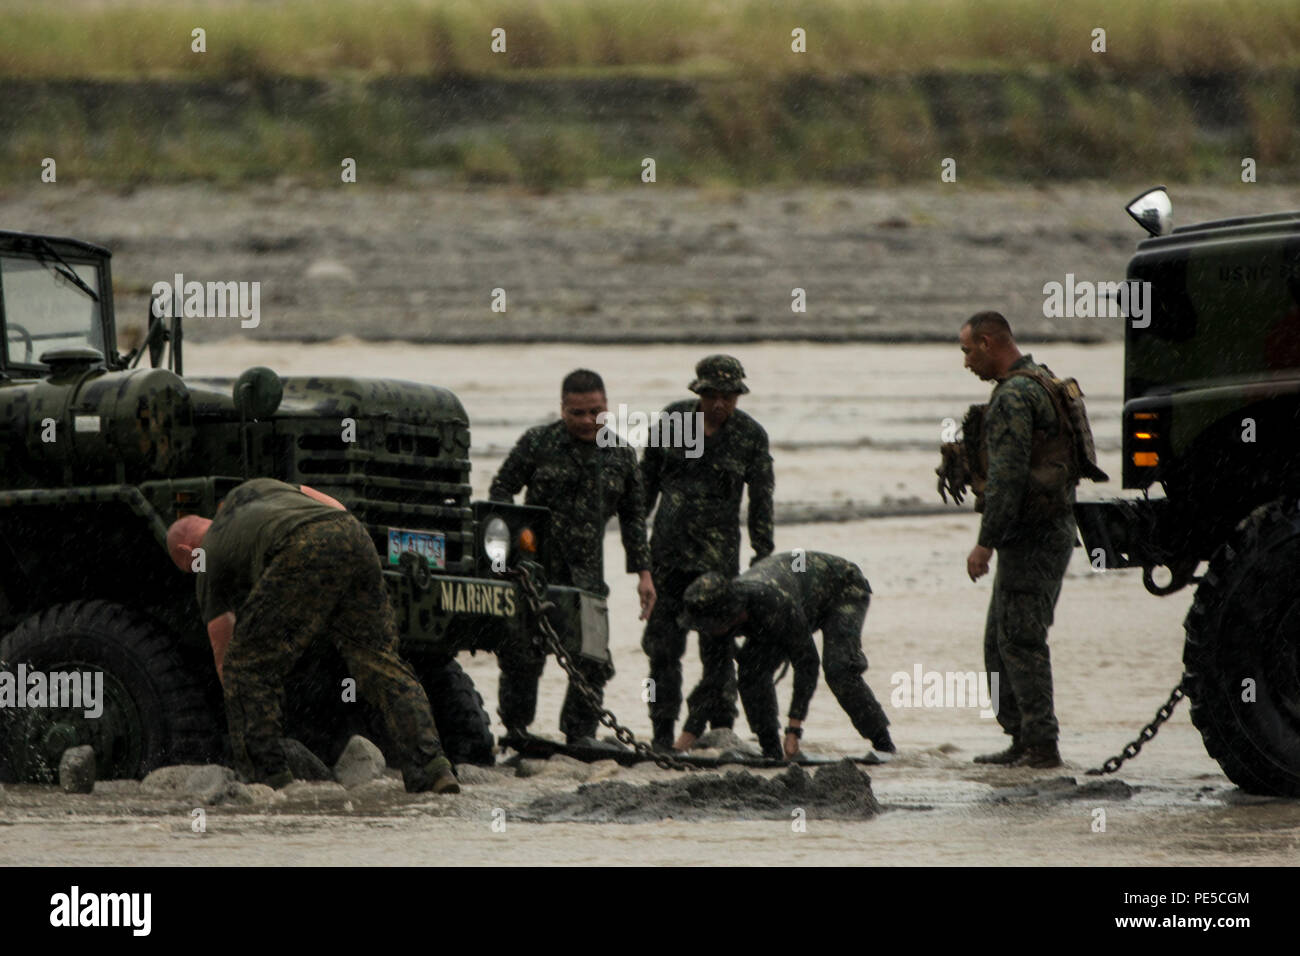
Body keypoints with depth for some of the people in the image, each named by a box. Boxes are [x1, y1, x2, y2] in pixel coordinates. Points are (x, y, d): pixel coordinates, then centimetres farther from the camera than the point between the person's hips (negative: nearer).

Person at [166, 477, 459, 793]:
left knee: (249, 669, 9)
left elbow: (223, 655, 30)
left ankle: (265, 774, 5)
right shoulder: (247, 492, 42)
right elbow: (334, 507, 34)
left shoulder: (211, 557, 27)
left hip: (302, 553, -5)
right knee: (380, 663, 9)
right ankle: (429, 765, -3)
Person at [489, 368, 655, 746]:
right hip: (535, 566, -2)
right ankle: (515, 729, 12)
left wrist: (643, 572, 12)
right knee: (522, 652, -3)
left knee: (593, 658, -4)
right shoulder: (538, 443, -1)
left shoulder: (621, 455, 9)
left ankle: (581, 732, 9)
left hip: (587, 571, 3)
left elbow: (633, 515, 16)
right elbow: (501, 490, 3)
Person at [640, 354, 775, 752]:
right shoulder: (672, 419, 3)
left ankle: (717, 727, 3)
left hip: (718, 555, -2)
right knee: (663, 641, 3)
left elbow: (761, 500, 2)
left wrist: (764, 555, -1)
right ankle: (663, 731, 9)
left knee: (717, 644, -5)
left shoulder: (750, 436, -2)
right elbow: (648, 478, 13)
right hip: (668, 548, 2)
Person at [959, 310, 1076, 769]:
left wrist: (986, 542, -20)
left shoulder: (1014, 396, -16)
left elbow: (1007, 477, -22)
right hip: (1053, 529, 10)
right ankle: (1023, 739, 16)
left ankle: (1041, 745, -7)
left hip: (1030, 537, -10)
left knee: (1021, 641, -8)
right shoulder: (1044, 383, 17)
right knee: (1000, 640, 14)